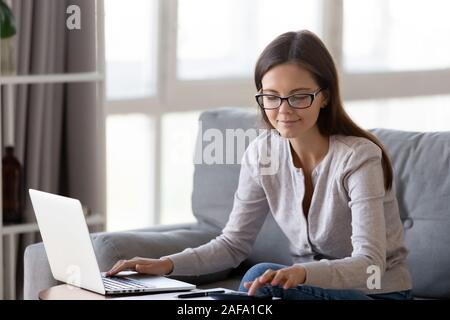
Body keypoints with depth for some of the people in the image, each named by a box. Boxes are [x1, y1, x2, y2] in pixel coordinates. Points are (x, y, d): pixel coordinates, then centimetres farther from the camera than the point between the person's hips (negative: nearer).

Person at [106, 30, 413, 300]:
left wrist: (303, 273, -51)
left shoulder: (358, 158, -21)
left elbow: (369, 265, -31)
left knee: (262, 277, -28)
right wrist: (167, 264, -15)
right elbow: (234, 243, 2)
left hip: (378, 292, -5)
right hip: (313, 284, 5)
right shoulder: (262, 153, -5)